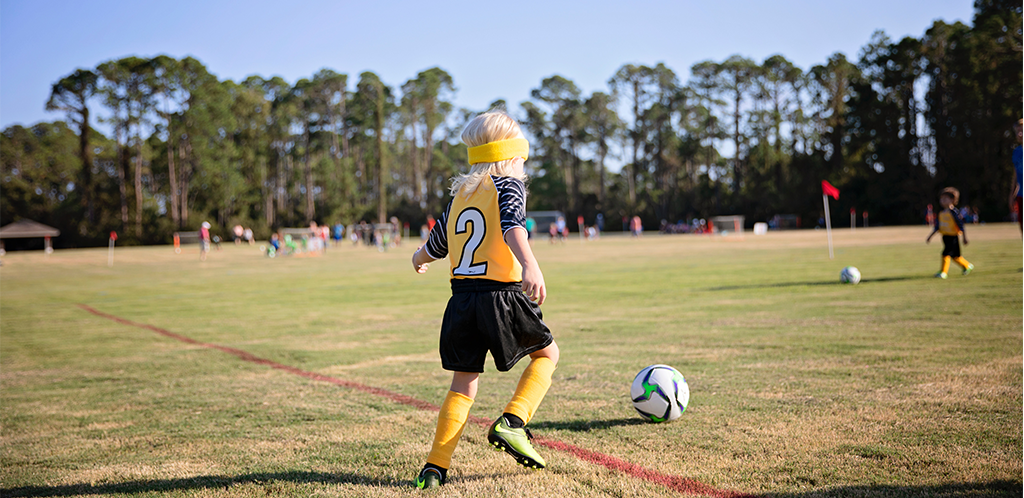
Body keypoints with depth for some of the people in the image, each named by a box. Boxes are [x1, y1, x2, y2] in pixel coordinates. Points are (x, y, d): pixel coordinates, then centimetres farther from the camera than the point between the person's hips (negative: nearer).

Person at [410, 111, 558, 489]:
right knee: (547, 353, 17)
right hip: (502, 295, -5)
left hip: (462, 299, 5)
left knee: (463, 382, 12)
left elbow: (436, 245, 29)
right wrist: (530, 266, -38)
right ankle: (511, 422, 1)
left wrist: (419, 259, 52)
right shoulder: (509, 186, 0)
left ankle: (436, 466, 6)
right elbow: (512, 226, -22)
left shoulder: (460, 194, 17)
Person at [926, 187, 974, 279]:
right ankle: (967, 266, 35)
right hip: (945, 236, 7)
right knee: (955, 256, 16)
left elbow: (961, 225, -12)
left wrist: (964, 238, -12)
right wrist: (930, 236, 11)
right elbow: (937, 227, 15)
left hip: (953, 237, -7)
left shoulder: (954, 212, -12)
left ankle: (943, 272, -9)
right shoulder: (941, 213, 9)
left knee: (946, 254, -14)